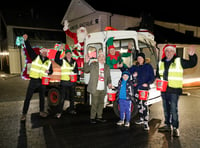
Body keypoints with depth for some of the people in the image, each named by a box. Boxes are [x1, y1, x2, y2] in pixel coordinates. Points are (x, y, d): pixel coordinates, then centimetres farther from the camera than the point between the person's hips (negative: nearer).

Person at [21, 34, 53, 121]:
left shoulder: (49, 62, 8)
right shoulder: (35, 57, 0)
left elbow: (51, 71, 14)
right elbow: (29, 49, -9)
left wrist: (48, 72, -9)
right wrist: (26, 40, -22)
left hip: (42, 81, 3)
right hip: (33, 80, -3)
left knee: (42, 97, 13)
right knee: (28, 97, 1)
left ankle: (41, 111, 29)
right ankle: (24, 114, 12)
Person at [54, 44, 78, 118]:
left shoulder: (74, 62, 12)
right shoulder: (62, 61, -1)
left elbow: (76, 70, 9)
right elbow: (56, 60, -20)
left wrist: (73, 71, -14)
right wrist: (59, 50, -29)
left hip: (72, 82, 5)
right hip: (64, 82, -4)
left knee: (72, 97, 15)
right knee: (62, 97, -7)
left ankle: (71, 109, 31)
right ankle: (59, 112, 1)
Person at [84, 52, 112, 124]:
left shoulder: (107, 67, 15)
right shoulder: (93, 65, 5)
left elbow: (108, 76, 16)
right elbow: (86, 70, 1)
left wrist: (109, 83, -2)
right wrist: (86, 62, -11)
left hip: (103, 89, 4)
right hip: (95, 88, -4)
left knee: (101, 103, 11)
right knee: (94, 103, -2)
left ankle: (99, 117, 23)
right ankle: (92, 118, 9)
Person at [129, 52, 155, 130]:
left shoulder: (148, 66, 3)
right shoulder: (134, 67, 12)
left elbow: (152, 77, 2)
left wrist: (147, 83, -14)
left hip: (144, 88, -4)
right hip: (136, 88, 4)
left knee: (144, 104, -12)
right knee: (138, 104, 13)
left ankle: (146, 123, -9)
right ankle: (141, 119, 28)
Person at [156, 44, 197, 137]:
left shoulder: (179, 61, 0)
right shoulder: (161, 63, 13)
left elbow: (192, 64, -2)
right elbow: (158, 74, 22)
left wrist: (192, 55, -19)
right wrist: (157, 79, 2)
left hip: (174, 90, -5)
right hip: (164, 90, 5)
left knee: (174, 110, -5)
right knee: (166, 109, 14)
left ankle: (175, 128, 9)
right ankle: (167, 125, 28)